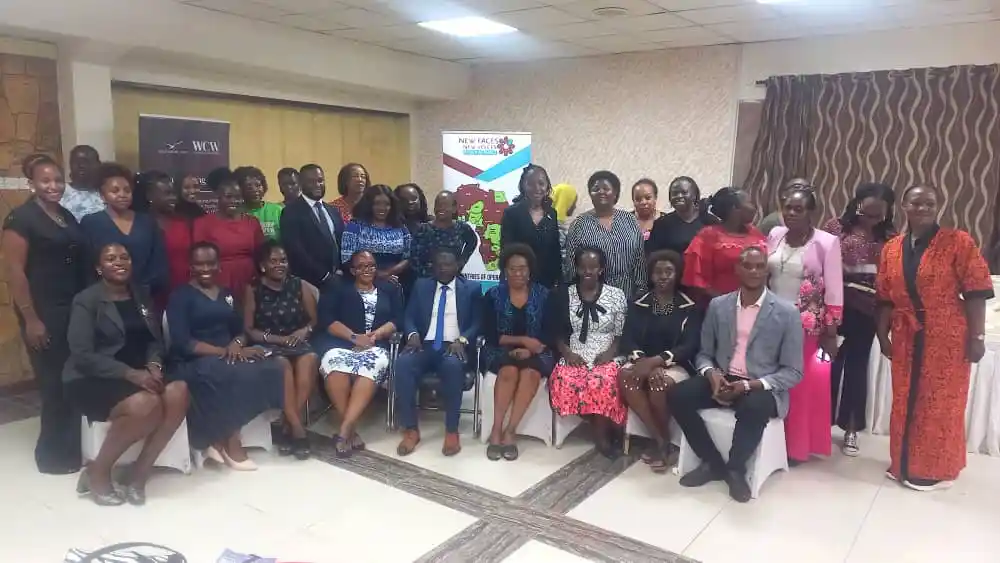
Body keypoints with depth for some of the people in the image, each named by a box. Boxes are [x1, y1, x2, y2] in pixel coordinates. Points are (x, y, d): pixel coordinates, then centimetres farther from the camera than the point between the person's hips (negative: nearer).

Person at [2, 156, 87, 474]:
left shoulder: (68, 217, 13)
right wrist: (30, 319, -16)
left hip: (74, 310, 6)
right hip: (43, 313, -6)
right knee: (54, 382, 0)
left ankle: (69, 446, 23)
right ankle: (54, 453, 16)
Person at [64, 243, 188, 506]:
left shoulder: (142, 296, 13)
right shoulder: (86, 300, -5)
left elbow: (155, 339, 11)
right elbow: (82, 356, -13)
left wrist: (154, 365, -12)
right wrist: (131, 374, -23)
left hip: (139, 374, 5)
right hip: (92, 379, -5)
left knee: (178, 393, -26)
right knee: (147, 404, -34)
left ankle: (139, 472, -14)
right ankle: (97, 472, -9)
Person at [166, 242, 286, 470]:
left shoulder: (227, 294, 18)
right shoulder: (180, 296, -1)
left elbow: (240, 330, 15)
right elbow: (182, 343, -11)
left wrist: (236, 344, -10)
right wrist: (224, 351, -20)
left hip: (229, 356, 6)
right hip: (193, 363, -6)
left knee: (272, 367, -23)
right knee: (239, 375, -35)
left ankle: (220, 439, -17)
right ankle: (230, 443, -16)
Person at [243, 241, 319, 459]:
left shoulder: (300, 286, 10)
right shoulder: (253, 290, 4)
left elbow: (314, 320, 11)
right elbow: (248, 330, 0)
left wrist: (305, 330, -11)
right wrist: (276, 338, -13)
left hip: (298, 342, 2)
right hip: (268, 346, -2)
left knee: (310, 359, -33)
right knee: (282, 365, -36)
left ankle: (288, 426, -23)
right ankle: (297, 428, -28)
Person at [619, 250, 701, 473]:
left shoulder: (690, 307, 3)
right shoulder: (638, 304, 11)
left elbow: (690, 345, -8)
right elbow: (627, 338, 3)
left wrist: (657, 360, -23)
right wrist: (639, 358, -21)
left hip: (676, 365, -2)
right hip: (643, 361, 3)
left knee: (659, 378, -36)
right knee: (625, 375, -31)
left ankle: (663, 441, -13)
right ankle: (660, 441, -23)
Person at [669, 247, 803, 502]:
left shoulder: (787, 313, -5)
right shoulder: (718, 305, 5)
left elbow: (793, 372, -6)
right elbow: (704, 353, 11)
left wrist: (749, 385, -20)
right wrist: (711, 373, -14)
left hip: (762, 388, -4)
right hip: (722, 380, 4)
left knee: (753, 409, -38)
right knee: (677, 396, -21)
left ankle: (736, 469, -8)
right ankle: (712, 462, -2)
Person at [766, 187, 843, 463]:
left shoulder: (827, 242, -8)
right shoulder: (775, 235, 4)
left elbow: (834, 291, -7)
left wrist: (831, 333, -8)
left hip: (808, 326, -4)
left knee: (803, 384, 4)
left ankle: (796, 446, 19)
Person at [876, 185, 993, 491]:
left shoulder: (959, 242, -6)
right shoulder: (891, 249, 7)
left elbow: (976, 292, -9)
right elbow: (885, 298, 8)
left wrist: (977, 336, -12)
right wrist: (883, 334, 5)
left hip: (947, 337, -4)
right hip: (906, 337, 4)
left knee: (941, 402, 4)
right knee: (905, 401, 13)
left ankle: (936, 468, 21)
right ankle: (906, 463, 29)